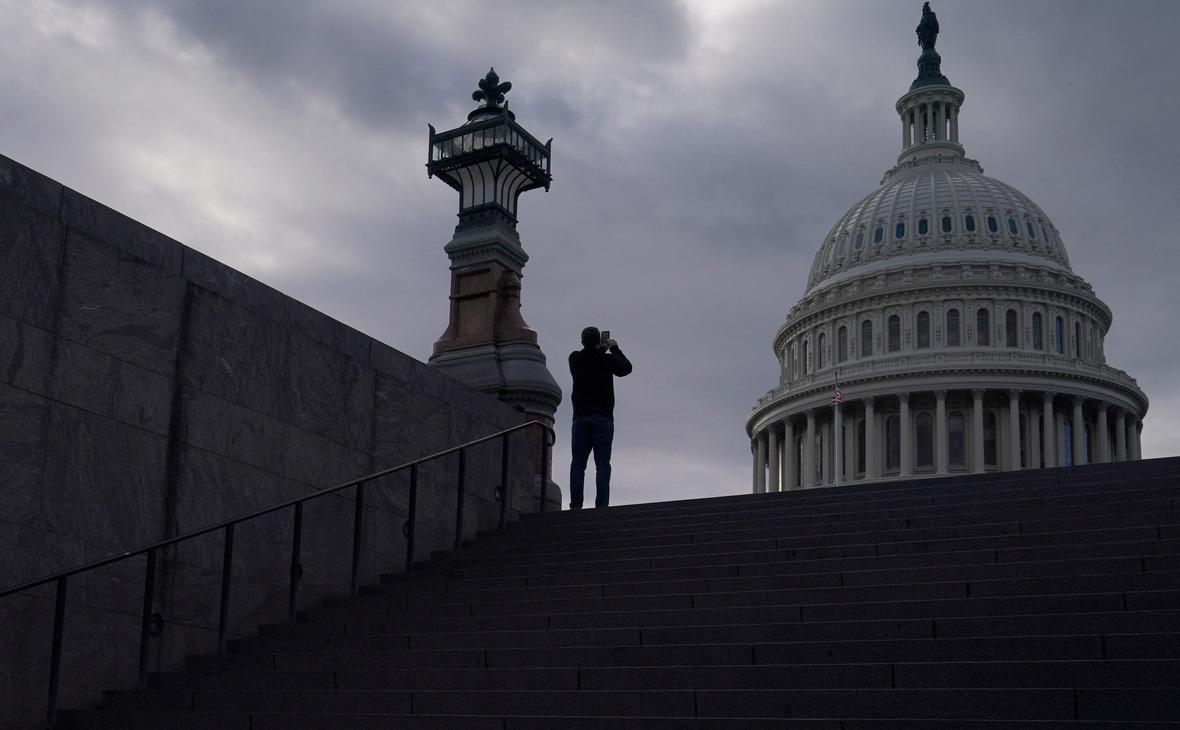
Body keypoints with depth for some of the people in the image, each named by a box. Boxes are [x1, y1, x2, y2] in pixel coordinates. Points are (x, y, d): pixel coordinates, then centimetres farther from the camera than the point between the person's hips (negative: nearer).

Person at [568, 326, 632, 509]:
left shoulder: (575, 359, 3)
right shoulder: (607, 360, -3)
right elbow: (626, 368, 15)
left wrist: (600, 350, 29)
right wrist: (615, 349, 25)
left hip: (581, 418, 2)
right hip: (603, 418, -2)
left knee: (577, 464, 2)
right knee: (602, 465, -3)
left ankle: (575, 504, -7)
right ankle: (601, 504, -11)